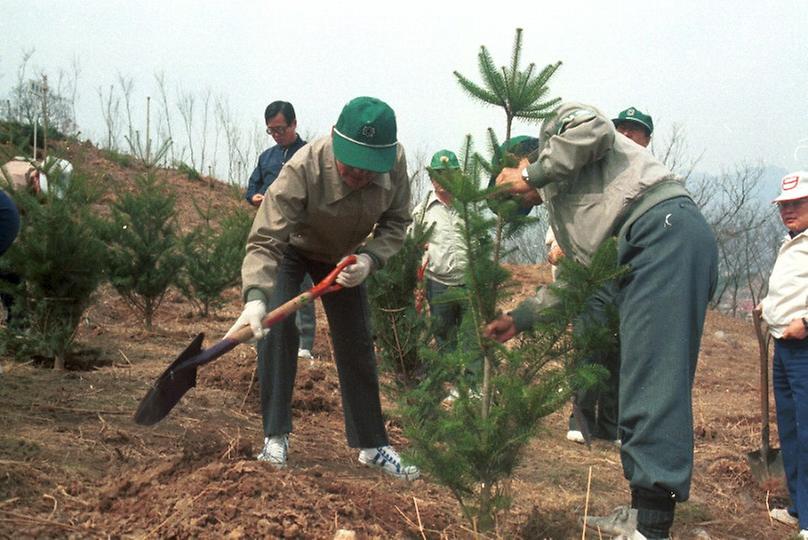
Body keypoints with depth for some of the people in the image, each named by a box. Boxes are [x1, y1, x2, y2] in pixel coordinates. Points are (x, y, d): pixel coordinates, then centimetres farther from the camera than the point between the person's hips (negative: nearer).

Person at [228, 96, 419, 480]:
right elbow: (265, 241, -43)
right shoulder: (303, 169, -42)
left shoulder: (395, 162, -30)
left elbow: (397, 222, -14)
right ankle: (275, 436, -9)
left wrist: (369, 258, -33)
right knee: (276, 326, -23)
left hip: (344, 257, 4)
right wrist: (255, 297, -59)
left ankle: (372, 445, 17)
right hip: (291, 249, -3)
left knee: (357, 345, 5)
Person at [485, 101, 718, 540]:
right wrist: (519, 318, 28)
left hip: (665, 227, -10)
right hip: (642, 255, 10)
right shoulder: (562, 207, 36)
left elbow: (595, 126, -8)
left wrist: (533, 173, 2)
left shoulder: (557, 125, 16)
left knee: (652, 377, -16)